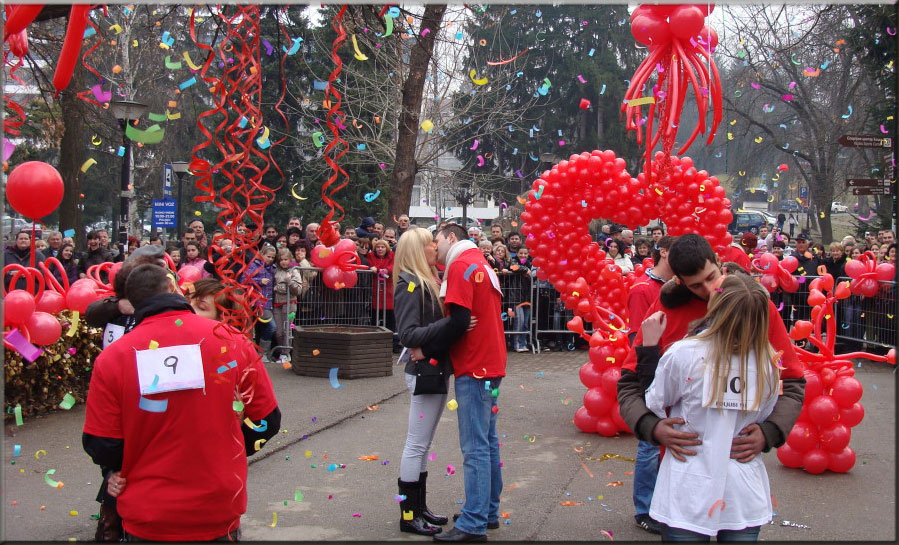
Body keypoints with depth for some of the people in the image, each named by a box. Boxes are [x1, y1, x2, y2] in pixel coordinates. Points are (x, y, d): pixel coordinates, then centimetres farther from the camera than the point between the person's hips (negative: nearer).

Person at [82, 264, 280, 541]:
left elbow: (101, 448, -6)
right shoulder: (231, 340, -10)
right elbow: (268, 421, -2)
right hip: (220, 518, 1)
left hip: (146, 520, -1)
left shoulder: (112, 358, -12)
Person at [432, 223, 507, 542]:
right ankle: (489, 512, 23)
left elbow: (458, 320, -20)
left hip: (474, 368, -10)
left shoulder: (460, 265, -11)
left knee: (475, 447, -8)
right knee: (487, 441, 15)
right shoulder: (482, 265, 18)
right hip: (490, 364, 10)